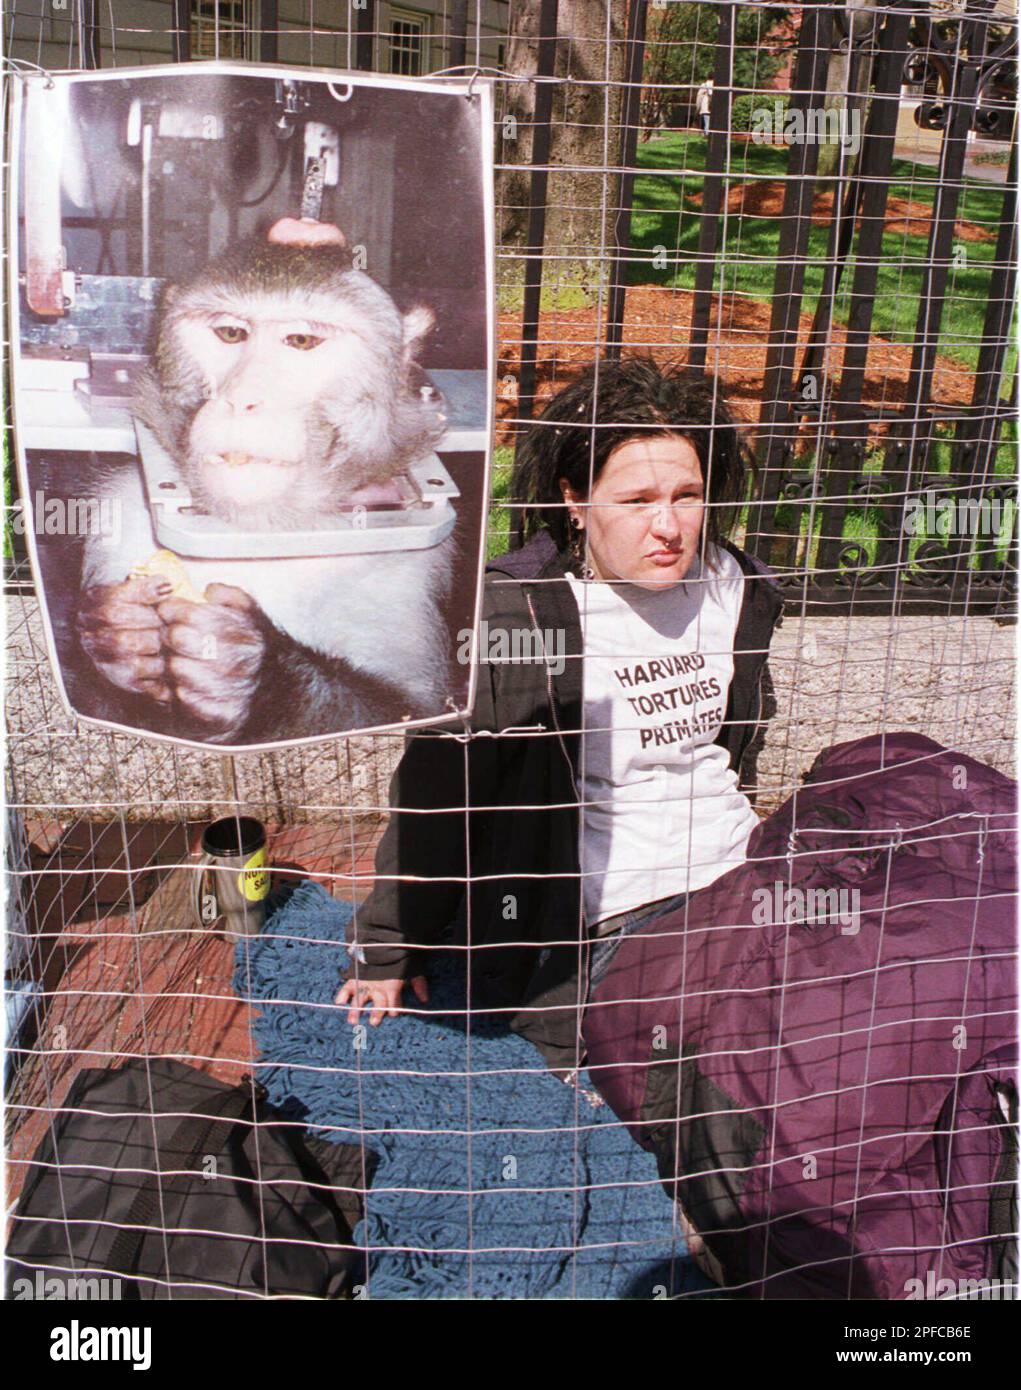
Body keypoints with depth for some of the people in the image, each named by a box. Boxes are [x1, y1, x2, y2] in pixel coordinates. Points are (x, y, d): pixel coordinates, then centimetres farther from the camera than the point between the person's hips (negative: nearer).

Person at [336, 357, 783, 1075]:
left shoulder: (735, 588, 2)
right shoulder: (511, 612, -16)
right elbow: (436, 792, -8)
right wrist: (390, 949, -1)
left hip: (735, 874, 7)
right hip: (609, 910, -6)